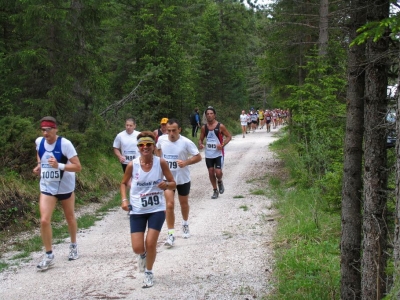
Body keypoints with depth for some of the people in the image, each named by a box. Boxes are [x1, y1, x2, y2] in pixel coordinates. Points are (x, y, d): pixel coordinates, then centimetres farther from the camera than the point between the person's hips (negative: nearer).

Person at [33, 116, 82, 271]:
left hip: (65, 187, -2)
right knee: (44, 220, -11)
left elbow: (78, 167, -23)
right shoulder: (39, 141, -7)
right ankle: (49, 256, 1)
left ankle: (73, 245, 41)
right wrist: (39, 164, 3)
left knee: (70, 218, 17)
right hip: (47, 188, 3)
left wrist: (59, 165, -36)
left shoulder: (65, 144, -22)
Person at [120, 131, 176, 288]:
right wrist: (124, 199, -7)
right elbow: (124, 183, 8)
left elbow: (173, 184, -1)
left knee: (150, 243, -9)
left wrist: (167, 184, -24)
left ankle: (149, 273, 20)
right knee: (137, 248, -5)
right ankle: (143, 255, 36)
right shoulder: (132, 165, -9)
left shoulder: (161, 162, -11)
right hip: (137, 211, 1)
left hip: (157, 209, -1)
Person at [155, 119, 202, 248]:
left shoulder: (186, 142, -19)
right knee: (169, 205, -10)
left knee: (184, 203, 18)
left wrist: (186, 162, -30)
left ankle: (185, 224, 46)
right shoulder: (161, 139, -9)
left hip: (183, 179, -1)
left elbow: (198, 157, -14)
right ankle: (171, 234, -3)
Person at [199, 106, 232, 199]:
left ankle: (220, 182, 22)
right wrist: (200, 144, -11)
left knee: (218, 172, -12)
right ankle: (215, 191, 21)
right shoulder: (204, 127, 3)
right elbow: (201, 139, 12)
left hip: (218, 153, -4)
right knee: (211, 173, 6)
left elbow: (229, 136, -4)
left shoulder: (220, 126, -9)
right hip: (208, 154, 4)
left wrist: (222, 145, -19)